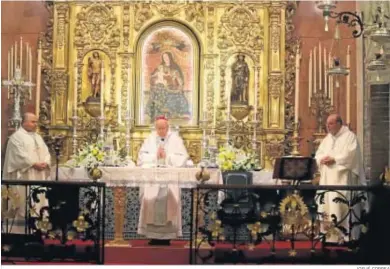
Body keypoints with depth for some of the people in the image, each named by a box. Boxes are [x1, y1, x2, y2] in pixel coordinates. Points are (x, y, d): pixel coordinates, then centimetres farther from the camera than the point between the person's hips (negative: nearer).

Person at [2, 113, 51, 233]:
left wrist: (45, 163, -6)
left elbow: (46, 152, 15)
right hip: (24, 176, -8)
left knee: (39, 200, 5)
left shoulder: (38, 137, 19)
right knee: (25, 203, -9)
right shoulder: (17, 137, -5)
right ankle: (22, 230, -6)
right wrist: (34, 164, -19)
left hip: (39, 176, 8)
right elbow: (20, 155, -16)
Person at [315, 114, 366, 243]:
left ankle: (345, 236, -8)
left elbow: (350, 155, -14)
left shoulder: (350, 136, -1)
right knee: (326, 203, 2)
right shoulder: (327, 138, 20)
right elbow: (318, 154, 14)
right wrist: (322, 159, -8)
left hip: (342, 178, -7)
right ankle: (329, 235, 6)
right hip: (327, 178, 7)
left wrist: (334, 159, -17)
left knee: (342, 205, -11)